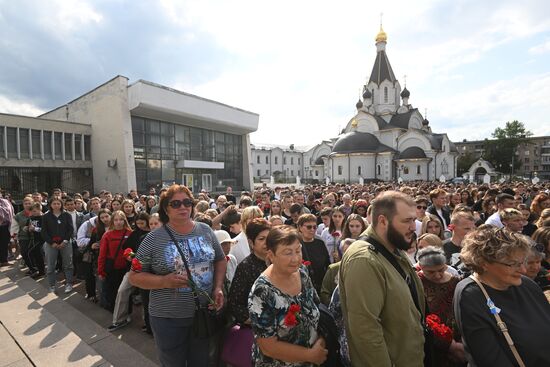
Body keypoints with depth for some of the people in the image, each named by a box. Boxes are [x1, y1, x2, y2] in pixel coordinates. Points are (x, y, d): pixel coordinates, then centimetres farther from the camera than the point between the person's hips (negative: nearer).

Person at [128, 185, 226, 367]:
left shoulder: (206, 230, -3)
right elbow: (135, 276, -7)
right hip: (168, 318, -2)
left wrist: (218, 287, -7)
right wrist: (164, 281, -23)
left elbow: (220, 260, 7)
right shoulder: (154, 239, -12)